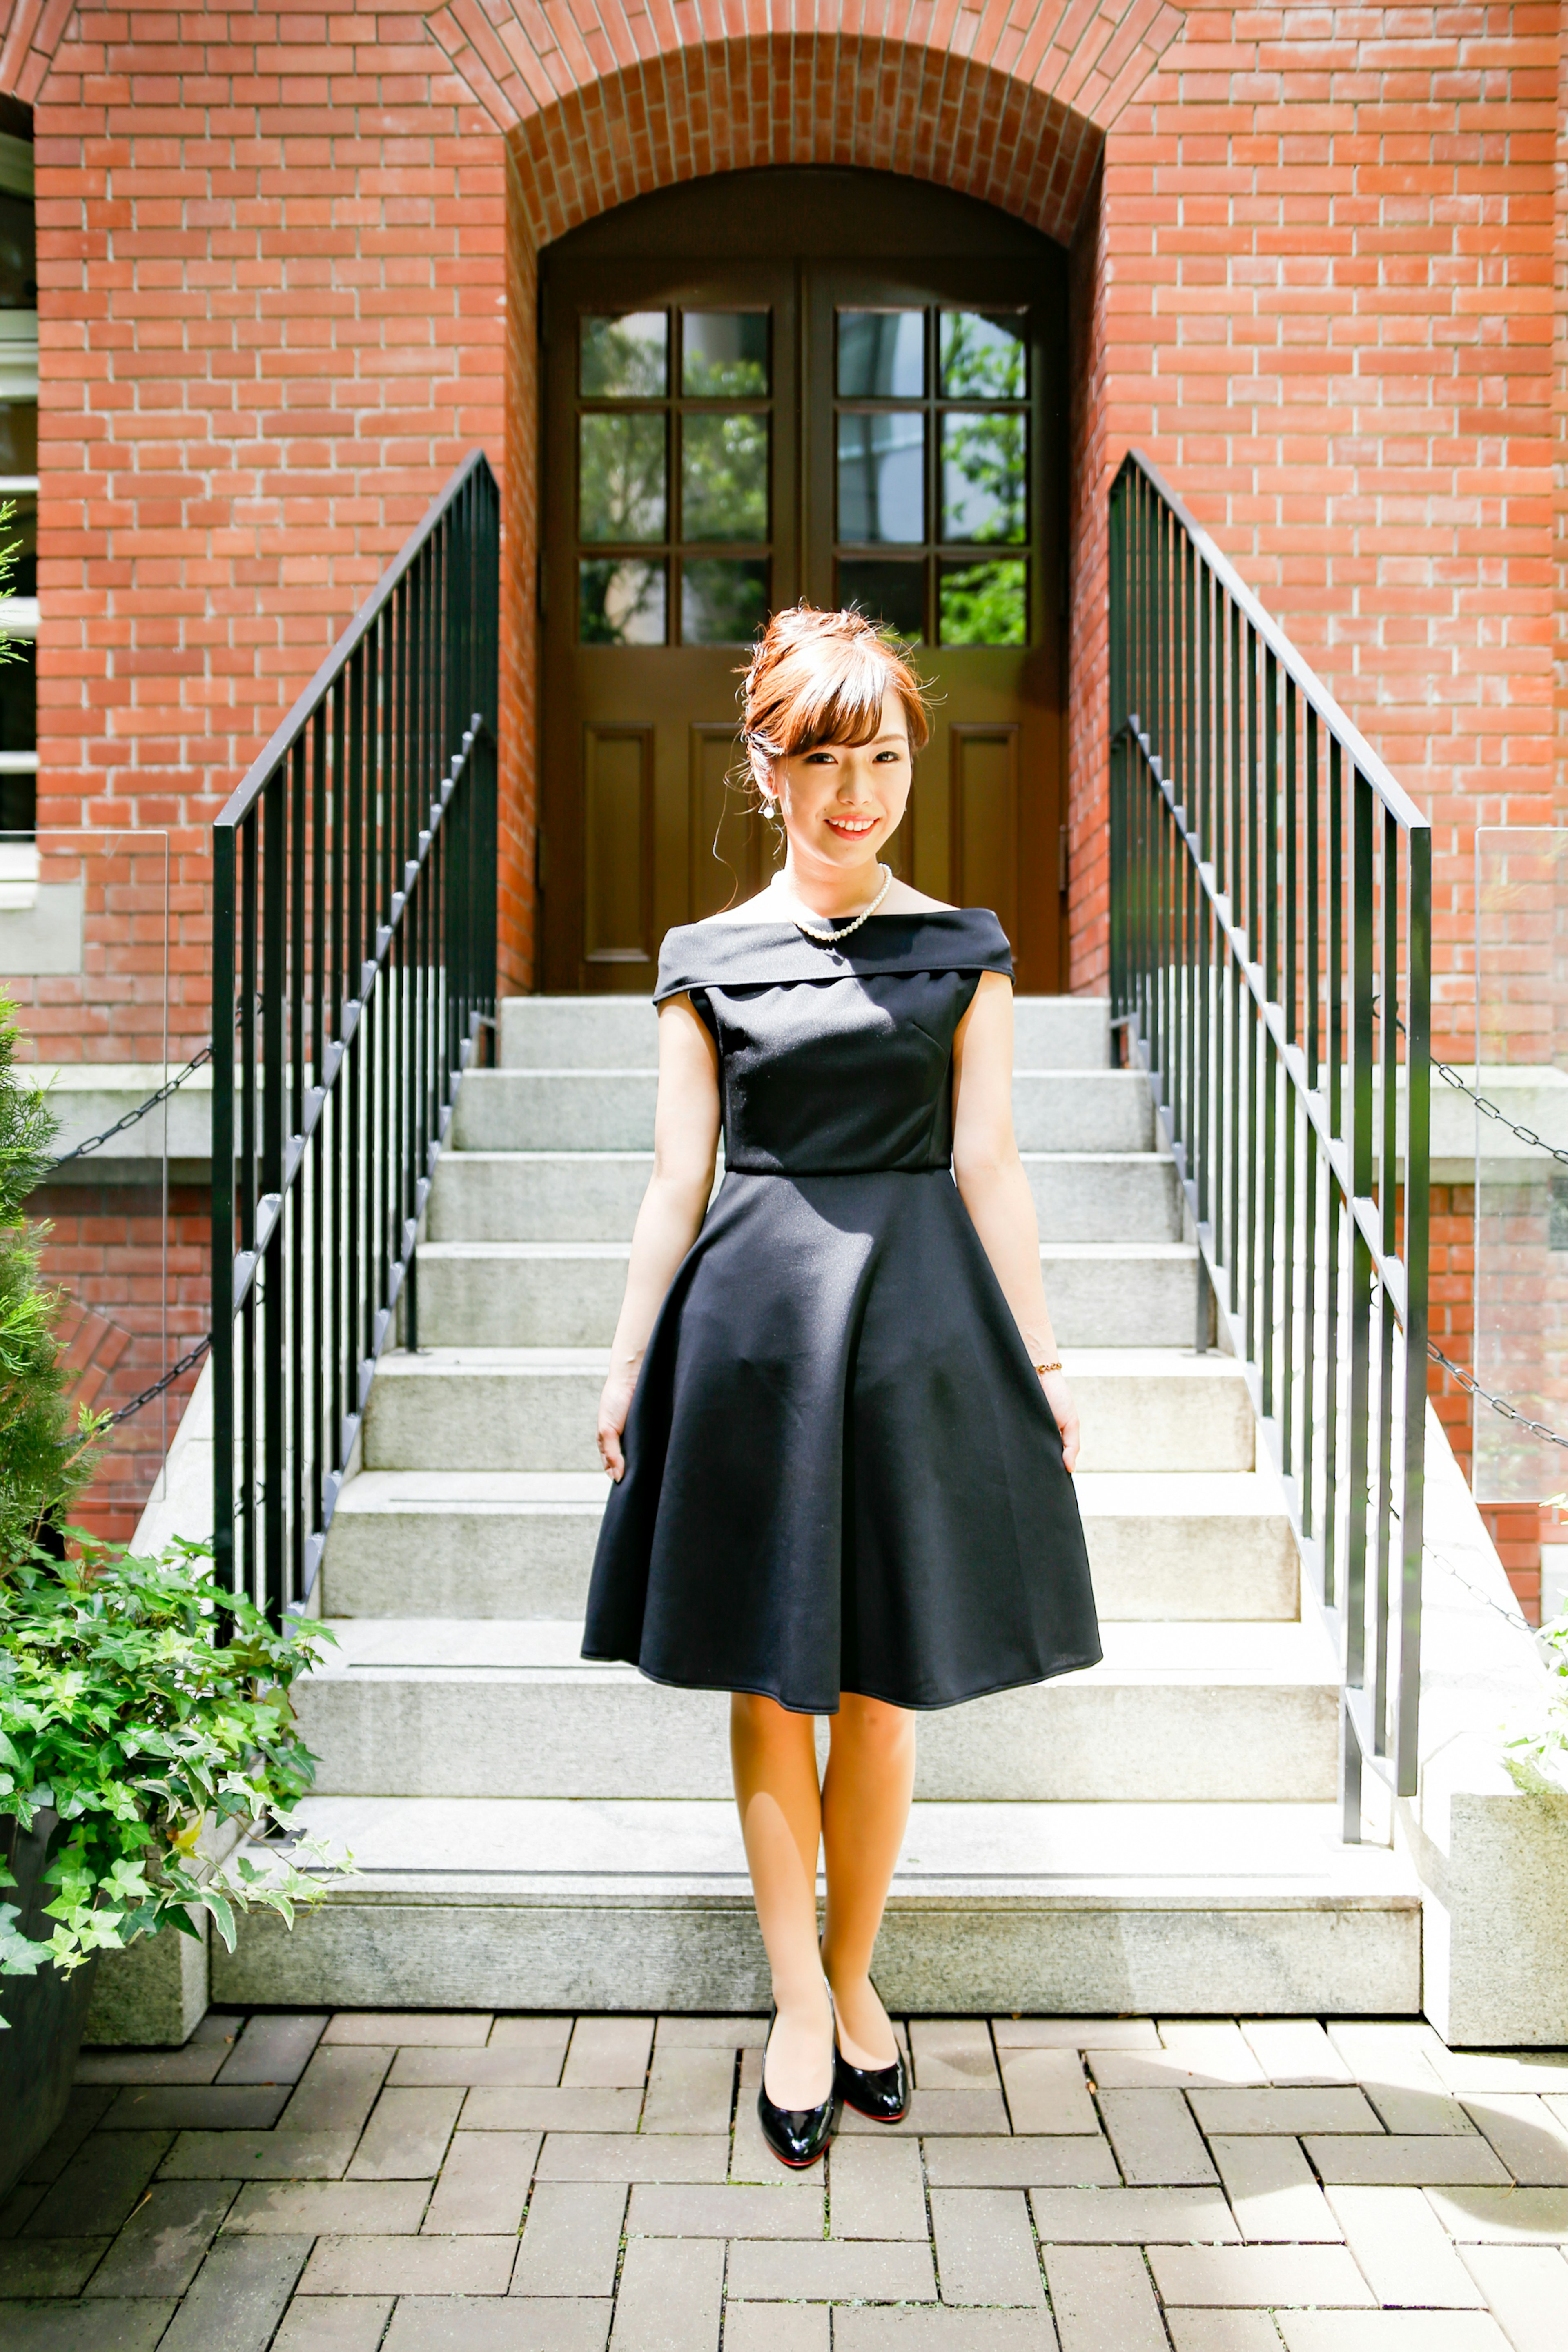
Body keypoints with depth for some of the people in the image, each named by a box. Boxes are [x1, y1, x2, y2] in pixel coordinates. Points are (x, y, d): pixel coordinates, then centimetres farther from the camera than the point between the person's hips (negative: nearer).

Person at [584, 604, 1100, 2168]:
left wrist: (1039, 1358, 3)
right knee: (769, 1683, 6)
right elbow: (677, 1184, 5)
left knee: (881, 1687, 8)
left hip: (917, 1323, 0)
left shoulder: (963, 950, 6)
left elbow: (989, 1169, 5)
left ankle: (852, 1980, 28)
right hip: (753, 1326, 0)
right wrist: (628, 1366, 3)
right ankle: (800, 2001, 22)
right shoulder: (708, 961, 4)